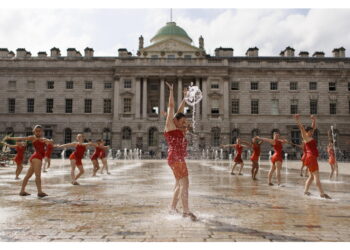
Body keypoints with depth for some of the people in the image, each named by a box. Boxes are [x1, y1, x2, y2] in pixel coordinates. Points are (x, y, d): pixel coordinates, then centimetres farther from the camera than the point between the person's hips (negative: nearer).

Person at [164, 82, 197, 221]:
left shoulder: (178, 129, 16)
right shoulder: (169, 125, -4)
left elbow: (180, 110, 23)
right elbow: (171, 107, -4)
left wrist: (185, 97, 27)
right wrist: (171, 91, -2)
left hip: (180, 160, 10)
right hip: (175, 159, -9)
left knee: (179, 185, 15)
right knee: (184, 184, -14)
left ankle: (173, 207, 24)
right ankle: (186, 211, -15)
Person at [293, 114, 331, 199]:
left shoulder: (310, 137, 16)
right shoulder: (305, 137, -6)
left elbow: (314, 127, 27)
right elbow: (301, 128, -20)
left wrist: (314, 120, 26)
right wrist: (298, 121, -31)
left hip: (312, 158, 10)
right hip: (311, 158, -10)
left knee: (312, 176, 13)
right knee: (316, 176, -11)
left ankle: (306, 191, 16)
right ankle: (322, 193, -11)